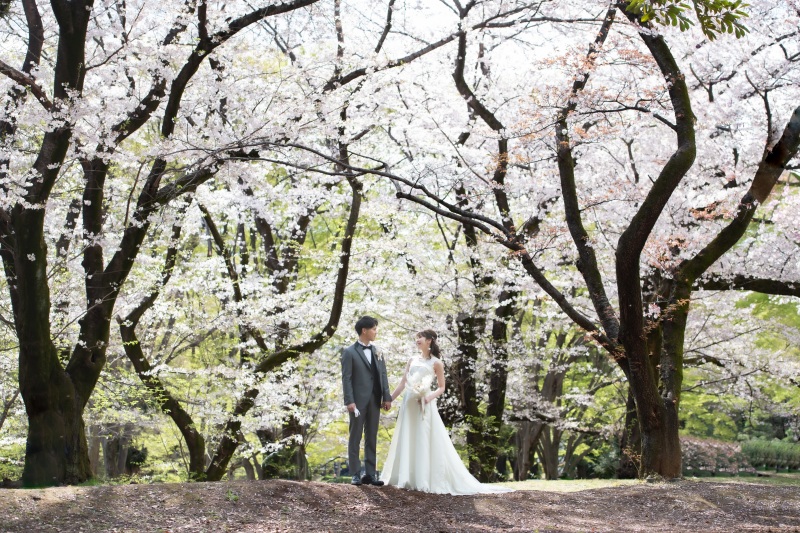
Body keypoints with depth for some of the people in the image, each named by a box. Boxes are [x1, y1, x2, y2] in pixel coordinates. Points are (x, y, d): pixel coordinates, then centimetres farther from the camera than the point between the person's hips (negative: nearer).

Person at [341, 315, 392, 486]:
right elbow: (346, 378, -8)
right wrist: (349, 401, -16)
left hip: (375, 400, 5)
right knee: (355, 438, 1)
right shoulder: (349, 352, -4)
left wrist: (387, 396, 2)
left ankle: (370, 474, 11)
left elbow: (383, 375, 10)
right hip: (358, 401, -5)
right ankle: (355, 474, 3)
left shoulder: (377, 351, 13)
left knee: (371, 438, 8)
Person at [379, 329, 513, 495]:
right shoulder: (412, 360, 14)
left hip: (425, 406, -5)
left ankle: (425, 480, -3)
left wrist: (429, 397, -17)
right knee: (407, 442, 4)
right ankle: (408, 479, 10)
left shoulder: (436, 363, 1)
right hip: (409, 404, 5)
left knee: (425, 442, -6)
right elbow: (402, 384, 11)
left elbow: (441, 388, 1)